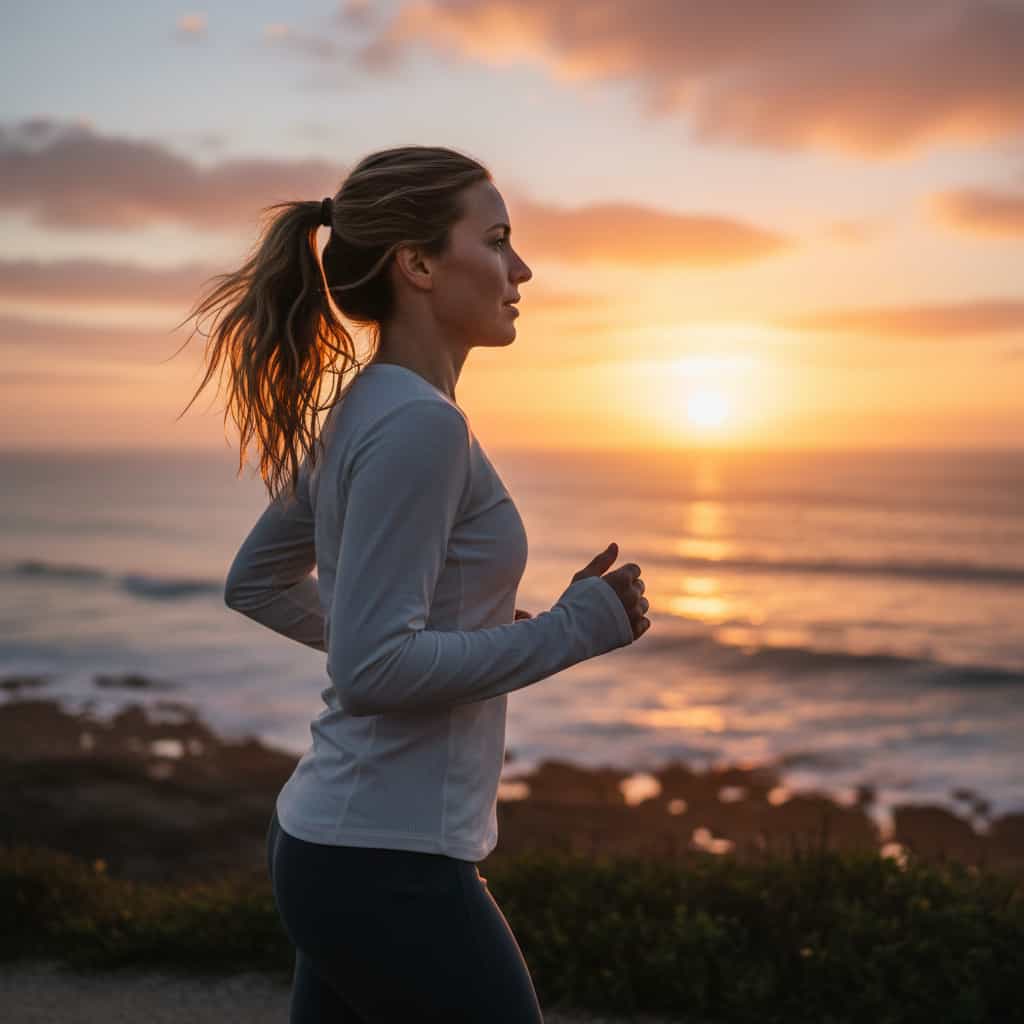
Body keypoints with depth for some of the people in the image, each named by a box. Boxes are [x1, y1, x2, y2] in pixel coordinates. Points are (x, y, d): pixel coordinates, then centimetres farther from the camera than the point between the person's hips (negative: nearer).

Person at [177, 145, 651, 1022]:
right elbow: (374, 670, -23)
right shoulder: (418, 425, -19)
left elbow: (256, 584, 21)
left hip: (335, 844, 9)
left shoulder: (358, 414, 9)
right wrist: (574, 629, -15)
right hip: (388, 867, -9)